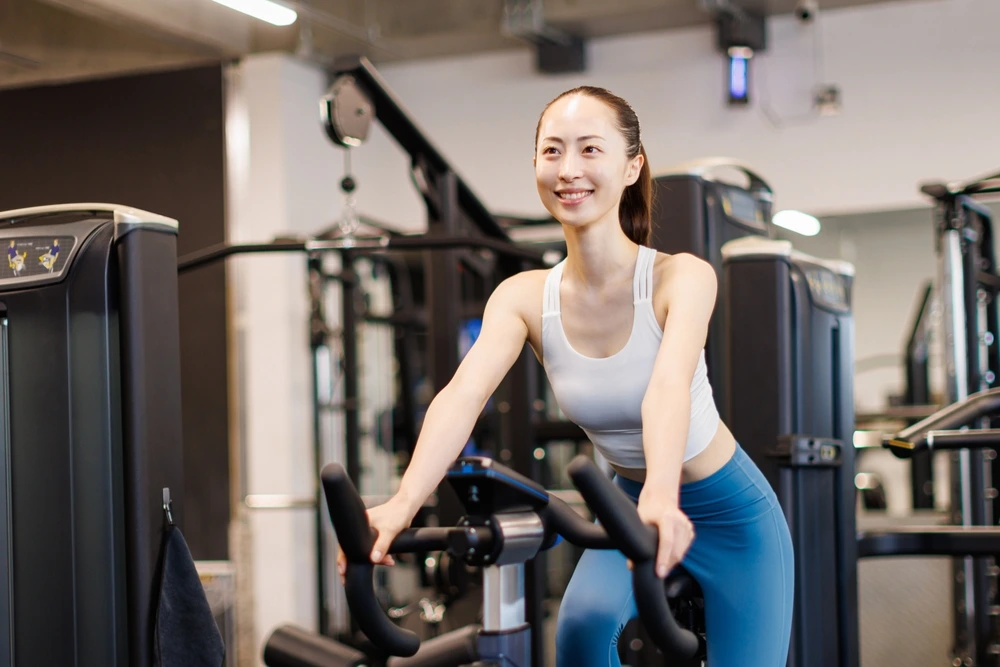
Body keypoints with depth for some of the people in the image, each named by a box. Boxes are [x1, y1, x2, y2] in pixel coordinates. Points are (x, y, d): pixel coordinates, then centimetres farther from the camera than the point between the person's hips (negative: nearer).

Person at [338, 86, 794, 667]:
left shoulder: (681, 277, -22)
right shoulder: (524, 297, -14)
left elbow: (668, 388, -41)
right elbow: (464, 394, -30)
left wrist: (661, 497, -60)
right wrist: (404, 503, -48)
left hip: (731, 511, -2)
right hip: (630, 509, 2)